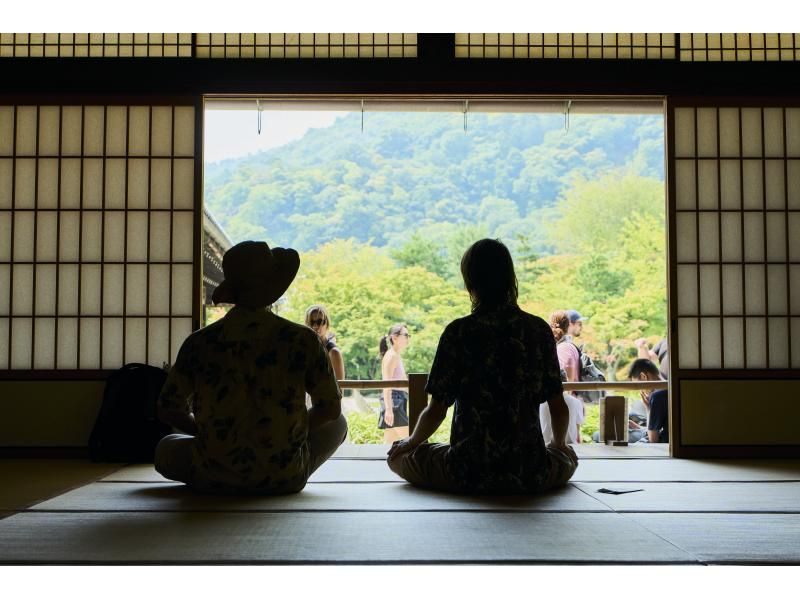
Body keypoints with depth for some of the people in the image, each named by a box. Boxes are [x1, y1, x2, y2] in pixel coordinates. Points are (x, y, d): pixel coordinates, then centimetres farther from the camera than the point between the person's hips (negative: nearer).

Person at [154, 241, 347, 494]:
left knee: (165, 449, 33)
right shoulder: (303, 340, -10)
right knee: (337, 423, 27)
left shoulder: (199, 342, -7)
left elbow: (168, 410, 2)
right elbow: (331, 409, 0)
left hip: (213, 479, 1)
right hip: (285, 478, -1)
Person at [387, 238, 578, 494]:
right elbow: (559, 407, 1)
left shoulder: (458, 332, -10)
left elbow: (436, 411, -7)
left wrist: (411, 442, 14)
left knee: (397, 456, 24)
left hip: (469, 473, -3)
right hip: (531, 475, 3)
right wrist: (559, 443, 24)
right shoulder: (539, 330, -3)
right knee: (568, 456, 37)